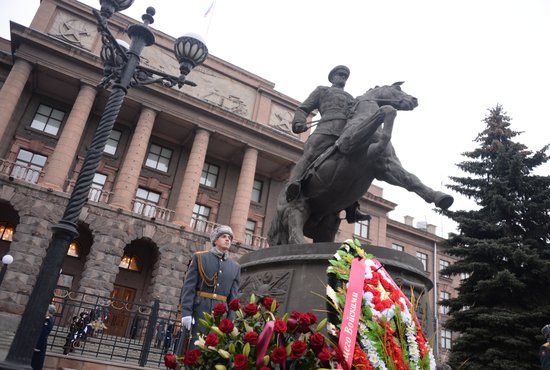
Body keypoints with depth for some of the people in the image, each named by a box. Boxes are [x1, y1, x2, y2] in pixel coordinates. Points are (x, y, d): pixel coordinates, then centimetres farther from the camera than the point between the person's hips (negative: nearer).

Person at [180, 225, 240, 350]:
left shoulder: (235, 267, 14)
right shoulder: (199, 257, 5)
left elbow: (233, 297, 9)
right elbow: (189, 287, -3)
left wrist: (230, 321, 0)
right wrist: (186, 312, -12)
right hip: (199, 312, -3)